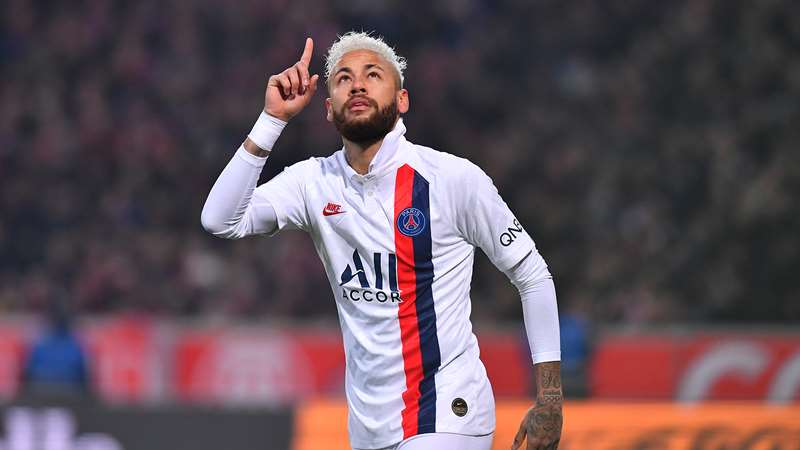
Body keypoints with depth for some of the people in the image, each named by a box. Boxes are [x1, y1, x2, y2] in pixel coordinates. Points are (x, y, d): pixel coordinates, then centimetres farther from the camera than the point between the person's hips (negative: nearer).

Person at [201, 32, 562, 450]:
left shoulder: (454, 178, -8)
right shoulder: (315, 182, 3)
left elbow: (532, 274, -1)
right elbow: (220, 220, -10)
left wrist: (549, 399, -4)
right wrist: (273, 118, -13)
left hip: (445, 414, -5)